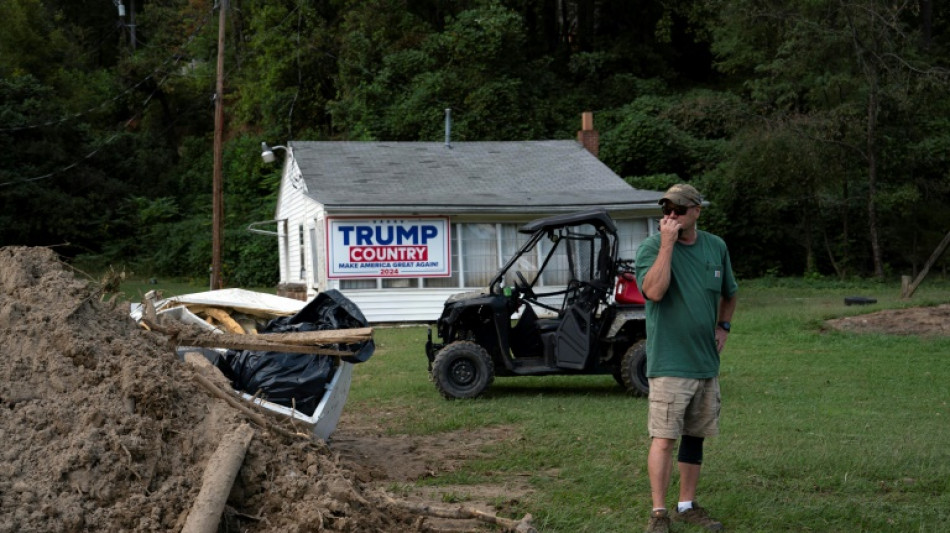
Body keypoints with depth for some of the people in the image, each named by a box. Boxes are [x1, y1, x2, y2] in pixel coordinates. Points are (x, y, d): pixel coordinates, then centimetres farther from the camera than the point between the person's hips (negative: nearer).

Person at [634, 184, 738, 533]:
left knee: (695, 436, 13)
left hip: (707, 361, 6)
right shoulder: (652, 247, -9)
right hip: (669, 362, -5)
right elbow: (653, 291, -27)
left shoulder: (716, 247, 7)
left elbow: (729, 294, 24)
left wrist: (723, 326, 10)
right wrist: (667, 244, -25)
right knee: (664, 438, -8)